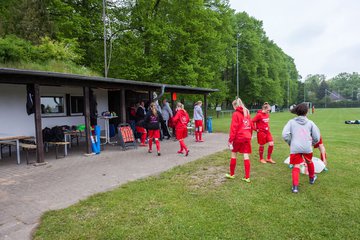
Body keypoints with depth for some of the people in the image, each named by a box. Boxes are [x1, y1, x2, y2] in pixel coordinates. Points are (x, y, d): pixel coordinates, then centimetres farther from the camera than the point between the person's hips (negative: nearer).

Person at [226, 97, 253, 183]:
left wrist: (230, 140, -14)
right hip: (247, 137, 5)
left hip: (238, 138, -5)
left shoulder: (236, 114, -9)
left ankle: (232, 174, 22)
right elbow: (251, 126, 13)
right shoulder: (247, 113, 10)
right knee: (246, 157, 5)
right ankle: (247, 177, 6)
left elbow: (233, 128, -15)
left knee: (233, 155, 11)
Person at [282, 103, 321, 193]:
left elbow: (285, 135, -7)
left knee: (296, 166, 6)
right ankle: (312, 178, 51)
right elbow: (316, 137, 9)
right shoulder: (310, 122, 8)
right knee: (309, 162, 27)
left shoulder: (291, 122, 4)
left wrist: (290, 143, 9)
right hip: (307, 147, 2)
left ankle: (295, 186, -6)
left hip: (295, 148, -1)